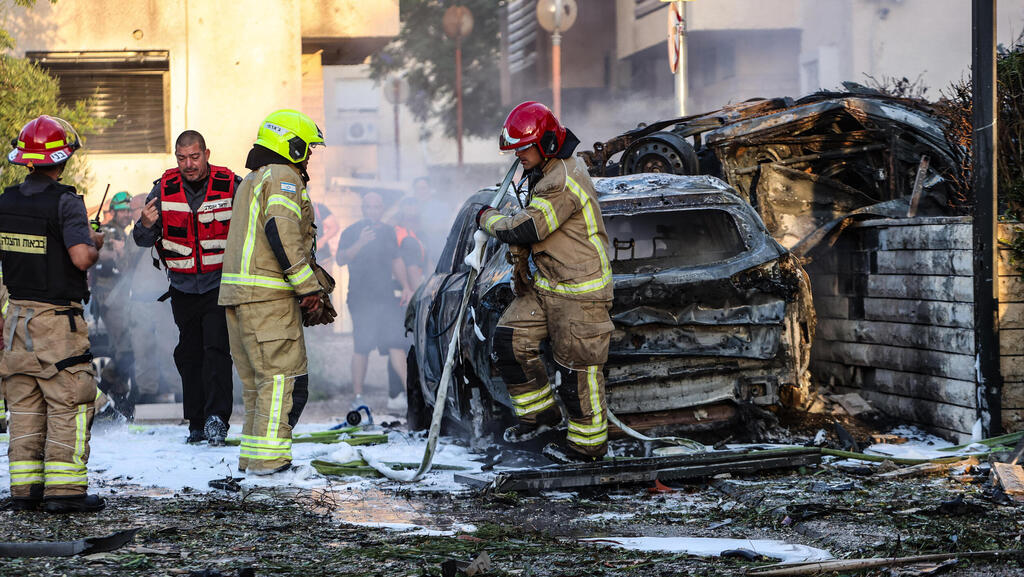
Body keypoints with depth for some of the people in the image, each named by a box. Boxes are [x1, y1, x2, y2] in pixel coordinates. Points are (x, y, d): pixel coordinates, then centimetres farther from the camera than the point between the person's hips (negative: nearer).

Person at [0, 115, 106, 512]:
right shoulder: (64, 201, -14)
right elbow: (80, 257, -23)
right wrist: (95, 246, -3)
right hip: (57, 316, -6)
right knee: (68, 404, -1)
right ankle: (64, 489, -3)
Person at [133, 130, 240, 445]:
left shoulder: (230, 185, -7)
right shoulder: (164, 189, -1)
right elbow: (144, 240, -1)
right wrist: (146, 225, -23)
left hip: (220, 284, -3)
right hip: (183, 287, 3)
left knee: (216, 349, -16)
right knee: (188, 354, 8)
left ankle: (217, 418, -17)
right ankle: (197, 424, 16)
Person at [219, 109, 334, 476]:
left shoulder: (251, 181, 24)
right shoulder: (283, 178, -7)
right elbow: (282, 233, -21)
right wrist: (309, 286, -19)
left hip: (237, 293, 10)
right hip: (268, 296, -10)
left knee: (256, 380, 14)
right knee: (283, 377, -8)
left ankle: (251, 457, 16)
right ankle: (267, 458, -11)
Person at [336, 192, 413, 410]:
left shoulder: (388, 232, 17)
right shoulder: (351, 232, 1)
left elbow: (397, 261, 25)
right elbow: (341, 259, -11)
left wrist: (406, 287, 18)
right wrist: (360, 243, -24)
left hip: (387, 297, 4)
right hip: (362, 299, -4)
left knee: (396, 342, -5)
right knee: (362, 347, -6)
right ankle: (357, 396, 1)